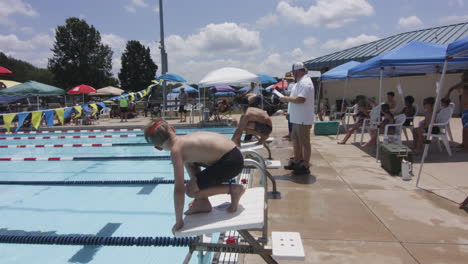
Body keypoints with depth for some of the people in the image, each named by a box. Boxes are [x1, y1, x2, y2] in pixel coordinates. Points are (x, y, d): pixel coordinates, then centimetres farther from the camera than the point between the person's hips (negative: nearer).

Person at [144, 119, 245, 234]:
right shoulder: (185, 138, 15)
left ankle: (234, 189, 3)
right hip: (231, 152, 9)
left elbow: (179, 190, -12)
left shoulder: (176, 150, -11)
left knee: (190, 190, -7)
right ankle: (203, 203, 23)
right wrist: (199, 196, 40)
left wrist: (178, 222, -1)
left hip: (231, 161, -9)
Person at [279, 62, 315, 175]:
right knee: (295, 140, 18)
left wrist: (287, 99, -17)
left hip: (303, 119, -11)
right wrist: (287, 99, 7)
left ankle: (305, 166, 8)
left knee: (304, 143, -1)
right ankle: (296, 161, 31)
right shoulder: (301, 82, 16)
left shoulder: (305, 83, -19)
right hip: (298, 119, 11)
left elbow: (300, 99, -29)